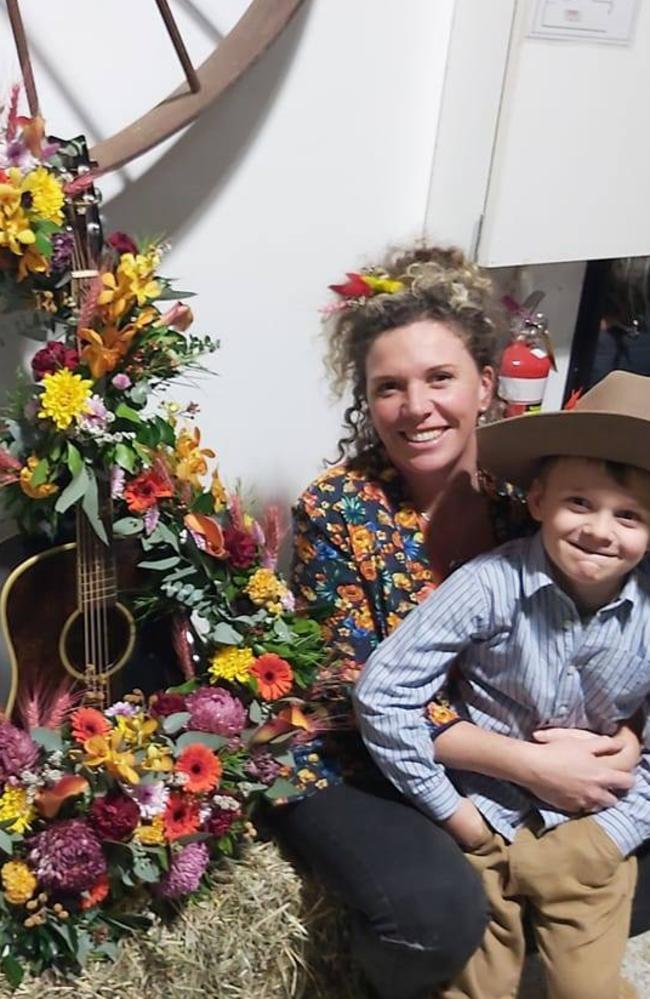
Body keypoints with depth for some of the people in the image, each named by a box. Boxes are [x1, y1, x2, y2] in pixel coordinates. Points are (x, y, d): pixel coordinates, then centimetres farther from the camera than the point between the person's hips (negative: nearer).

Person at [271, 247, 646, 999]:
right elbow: (363, 696, -19)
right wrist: (528, 765, -25)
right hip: (357, 765, -4)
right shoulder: (336, 510, -18)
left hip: (508, 753, 5)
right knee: (437, 912, -29)